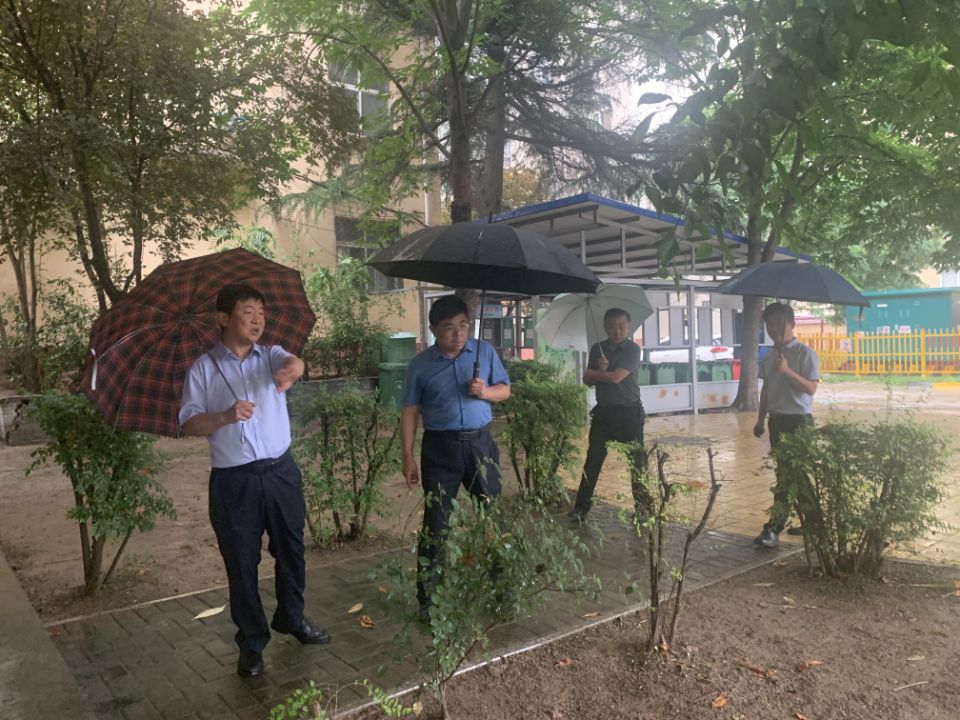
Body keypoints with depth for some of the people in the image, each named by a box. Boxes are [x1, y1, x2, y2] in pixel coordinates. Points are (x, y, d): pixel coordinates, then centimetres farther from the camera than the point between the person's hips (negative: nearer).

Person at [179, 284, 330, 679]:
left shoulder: (271, 354, 3)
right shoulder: (203, 368, 0)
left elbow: (292, 362, -22)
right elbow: (189, 423, -4)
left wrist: (291, 370, -46)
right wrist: (225, 416, -24)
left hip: (281, 472, 2)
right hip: (233, 481, -2)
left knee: (291, 551, 16)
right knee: (241, 563, 8)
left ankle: (292, 618, 40)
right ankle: (252, 642, 27)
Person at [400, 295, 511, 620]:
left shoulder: (485, 351, 2)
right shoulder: (421, 365, -3)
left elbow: (505, 390, 9)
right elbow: (410, 411, 0)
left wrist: (485, 392, -13)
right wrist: (408, 457, -5)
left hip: (480, 442, 2)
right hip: (440, 448, -2)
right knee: (436, 523, 2)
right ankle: (428, 599, 13)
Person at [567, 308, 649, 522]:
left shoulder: (633, 349, -9)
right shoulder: (597, 349, 7)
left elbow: (616, 377, -20)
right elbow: (587, 381, 6)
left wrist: (593, 372, -4)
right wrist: (600, 369, -14)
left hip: (629, 412, -4)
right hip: (603, 411, 4)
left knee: (637, 461, 2)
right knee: (592, 460, 2)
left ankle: (643, 507, 12)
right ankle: (581, 507, 6)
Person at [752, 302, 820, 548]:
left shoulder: (804, 353, -8)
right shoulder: (769, 356, 12)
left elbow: (811, 388, -14)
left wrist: (788, 371, -25)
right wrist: (760, 420, 17)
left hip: (799, 420, -7)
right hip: (777, 419, 7)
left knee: (788, 475, -8)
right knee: (785, 473, 10)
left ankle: (774, 529, -9)